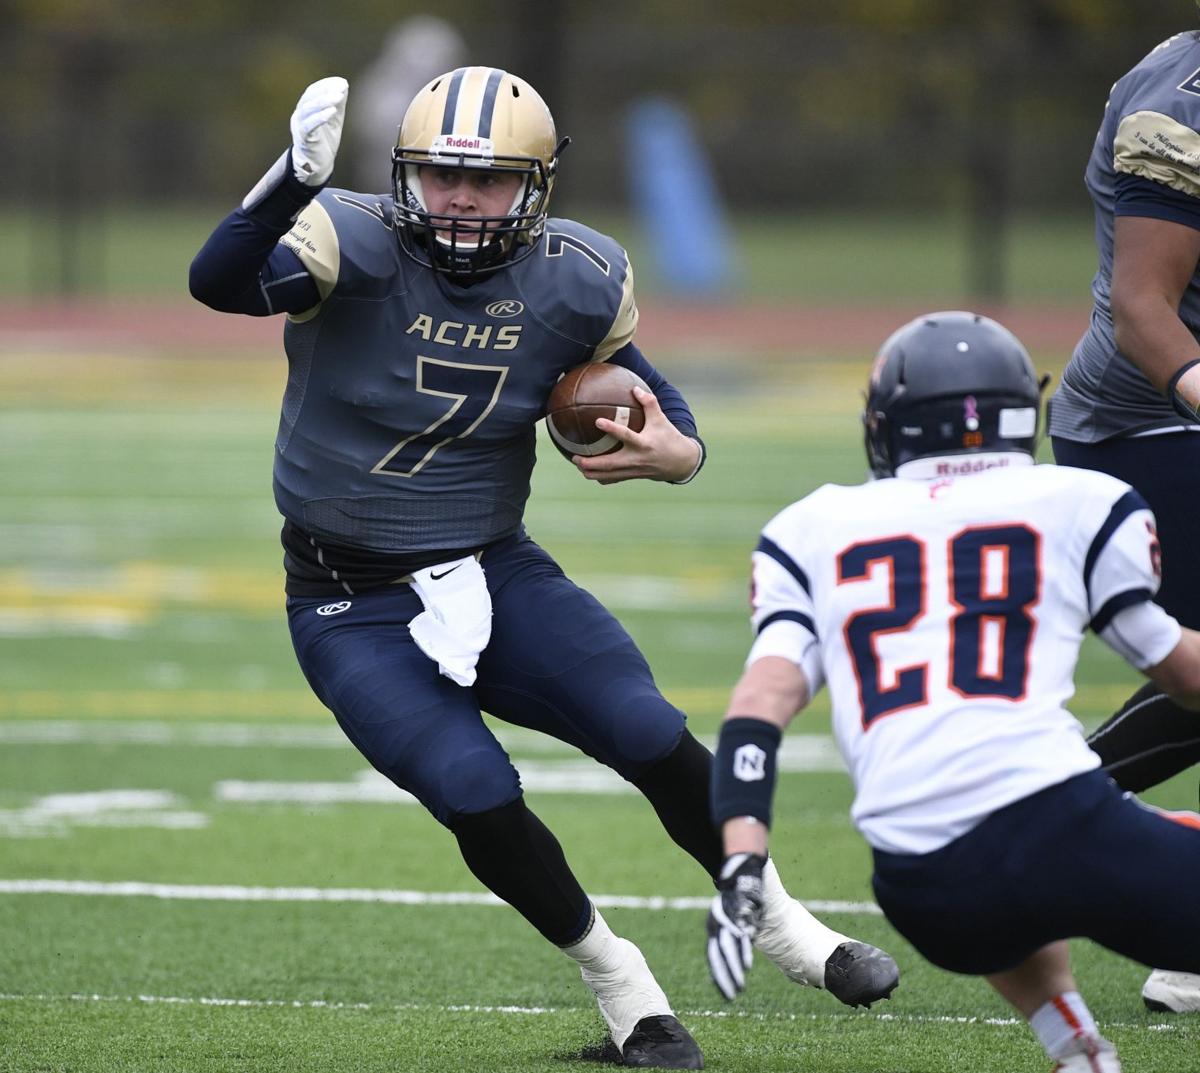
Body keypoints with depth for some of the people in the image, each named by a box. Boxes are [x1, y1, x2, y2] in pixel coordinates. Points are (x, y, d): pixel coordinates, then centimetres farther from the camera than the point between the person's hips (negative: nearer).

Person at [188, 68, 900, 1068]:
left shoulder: (575, 282, -5)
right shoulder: (354, 244, -19)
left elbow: (645, 391, 11)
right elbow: (220, 282, -37)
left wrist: (675, 450, -14)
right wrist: (296, 180, -55)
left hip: (496, 573, 3)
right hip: (353, 607, -3)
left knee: (652, 737, -11)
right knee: (475, 796, -18)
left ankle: (781, 926, 14)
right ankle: (615, 978, 7)